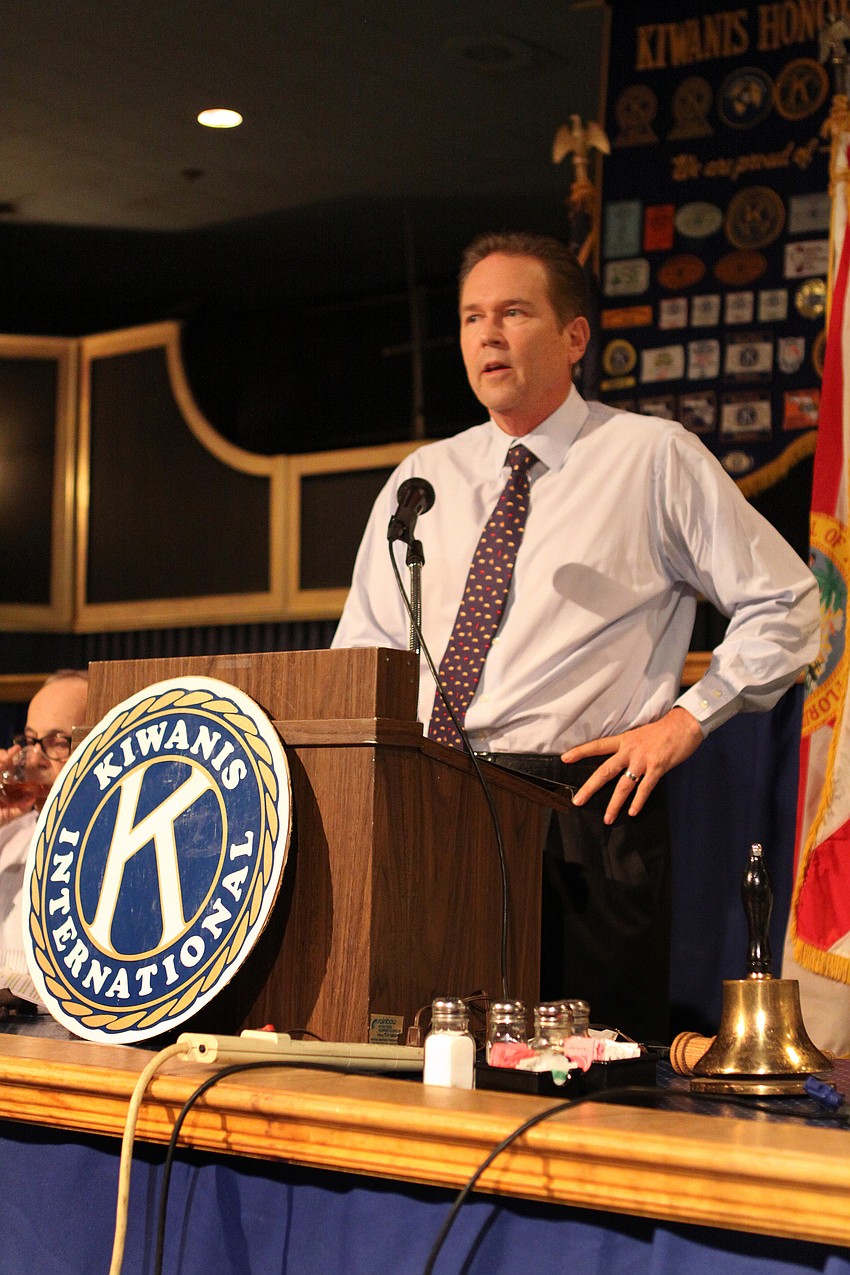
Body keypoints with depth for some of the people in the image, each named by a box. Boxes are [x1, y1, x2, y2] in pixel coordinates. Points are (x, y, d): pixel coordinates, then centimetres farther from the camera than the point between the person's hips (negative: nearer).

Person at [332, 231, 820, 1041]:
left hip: (588, 802, -3)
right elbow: (364, 644, 22)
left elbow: (786, 606, 6)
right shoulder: (421, 480, 16)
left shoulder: (655, 458, 4)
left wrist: (685, 719, -2)